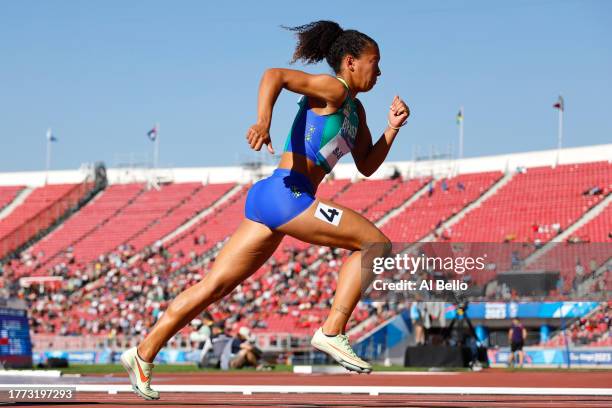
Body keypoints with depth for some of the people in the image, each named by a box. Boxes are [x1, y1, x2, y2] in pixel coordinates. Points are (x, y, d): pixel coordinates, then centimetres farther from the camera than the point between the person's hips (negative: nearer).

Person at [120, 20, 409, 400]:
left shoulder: (355, 110, 23)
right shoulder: (332, 90, -5)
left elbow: (367, 166, 27)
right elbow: (275, 74, -18)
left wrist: (393, 127, 14)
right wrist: (264, 121, -33)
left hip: (270, 199, 9)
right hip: (284, 194, -9)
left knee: (214, 286, 7)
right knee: (376, 244, -8)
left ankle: (144, 354, 8)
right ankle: (332, 332, -10)